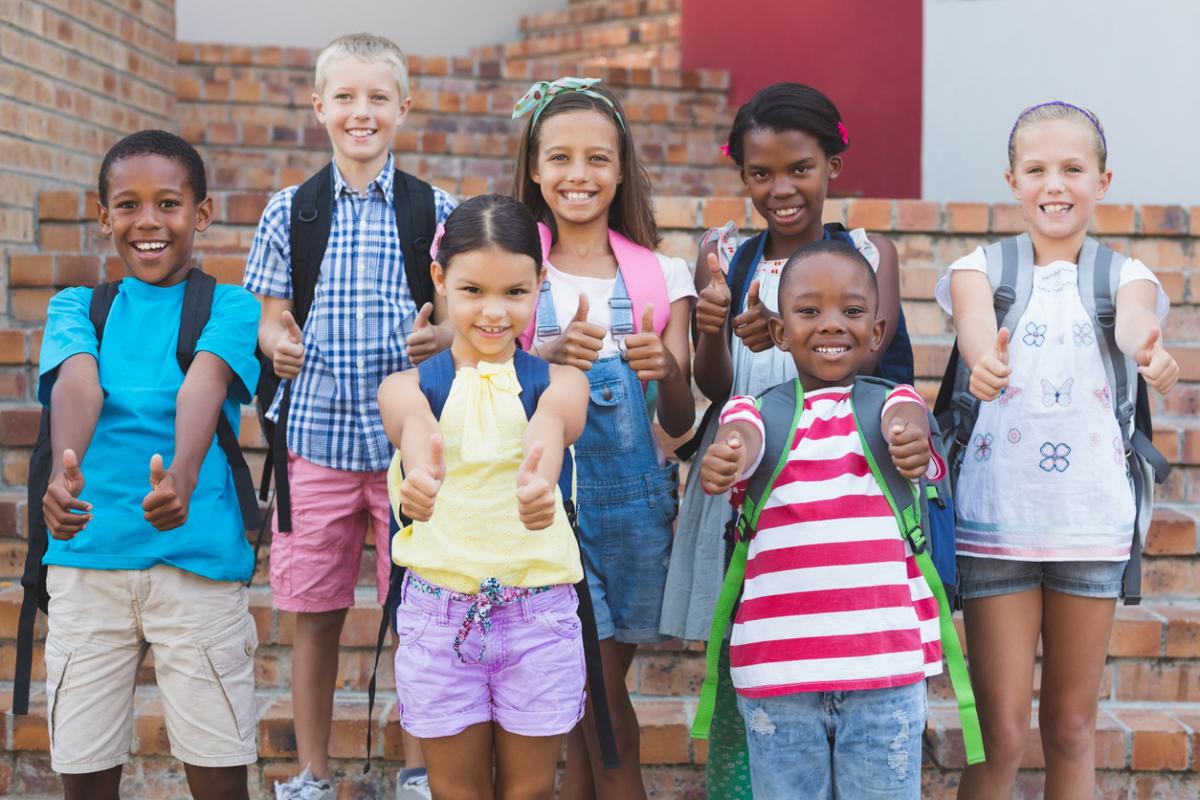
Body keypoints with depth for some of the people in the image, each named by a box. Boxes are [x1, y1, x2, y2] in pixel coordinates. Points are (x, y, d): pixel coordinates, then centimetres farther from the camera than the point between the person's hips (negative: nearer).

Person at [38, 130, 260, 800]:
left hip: (200, 560, -2)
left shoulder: (231, 308, 3)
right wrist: (65, 471, -33)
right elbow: (76, 384, -11)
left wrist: (182, 474, -38)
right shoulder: (76, 307, 9)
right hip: (86, 558, 2)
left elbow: (204, 385, -17)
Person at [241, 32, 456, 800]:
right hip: (316, 436, 1)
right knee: (315, 614, 8)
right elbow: (271, 317, 10)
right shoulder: (289, 211, 5)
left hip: (408, 440, -1)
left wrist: (442, 336, -16)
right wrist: (277, 343, -12)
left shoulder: (435, 210, 3)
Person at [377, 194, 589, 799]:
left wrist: (539, 480, -51)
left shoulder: (561, 382, -2)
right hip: (438, 609, 0)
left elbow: (550, 430, -26)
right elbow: (416, 430, -26)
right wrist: (420, 474, -51)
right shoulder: (407, 386, -2)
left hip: (540, 612, 0)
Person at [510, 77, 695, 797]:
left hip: (631, 496, 1)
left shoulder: (660, 277, 5)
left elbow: (681, 422, 2)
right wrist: (549, 355, -25)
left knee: (598, 688, 5)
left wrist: (666, 369, -20)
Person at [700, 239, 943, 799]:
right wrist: (724, 458, -41)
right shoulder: (758, 408, 6)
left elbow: (903, 422, -16)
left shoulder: (892, 399, 7)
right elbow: (744, 436, -16)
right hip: (778, 669, 0)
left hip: (886, 664, 0)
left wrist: (908, 440, -41)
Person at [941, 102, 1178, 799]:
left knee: (1073, 727, 11)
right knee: (1001, 734, 0)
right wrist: (983, 357, -45)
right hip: (996, 517, -1)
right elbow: (975, 318, -20)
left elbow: (1135, 318, -18)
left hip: (1094, 523, 2)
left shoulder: (1123, 274, 5)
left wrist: (1149, 350, -43)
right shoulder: (983, 267, 3)